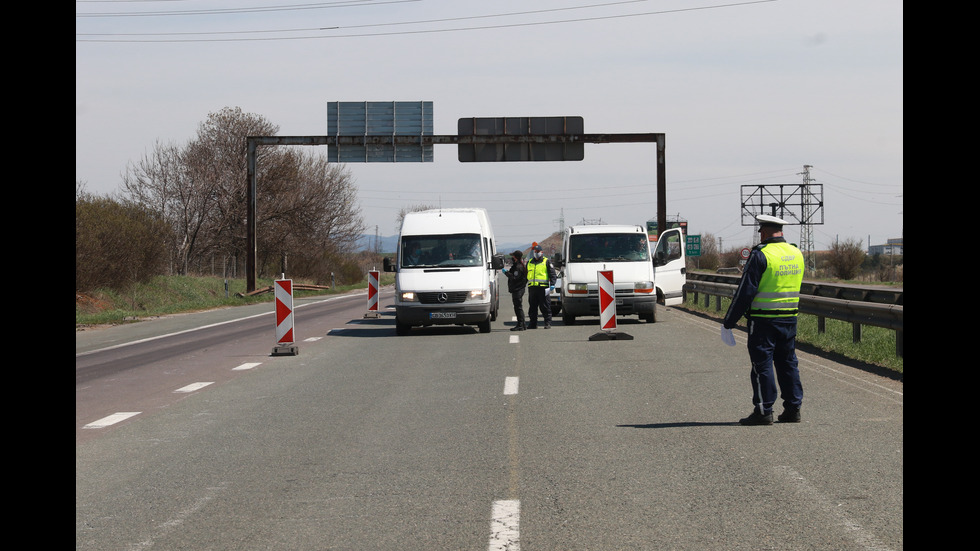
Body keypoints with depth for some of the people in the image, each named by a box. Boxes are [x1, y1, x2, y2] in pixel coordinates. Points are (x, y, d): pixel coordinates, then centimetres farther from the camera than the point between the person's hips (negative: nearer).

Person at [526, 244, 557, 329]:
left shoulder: (546, 261, 5)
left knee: (545, 306, -4)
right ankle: (533, 323, 13)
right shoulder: (529, 262, 19)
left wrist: (552, 284, -9)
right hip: (532, 287, 5)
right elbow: (525, 275, 27)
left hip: (543, 287, -5)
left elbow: (552, 274, 1)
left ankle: (548, 323, -1)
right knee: (532, 307, 7)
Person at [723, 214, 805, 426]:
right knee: (787, 362, 13)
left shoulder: (760, 255, -13)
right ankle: (793, 408, 14)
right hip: (789, 318, 7)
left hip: (763, 319, -6)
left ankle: (763, 411, 0)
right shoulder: (796, 254, 9)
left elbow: (745, 292, -13)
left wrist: (729, 322, -8)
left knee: (762, 363, -1)